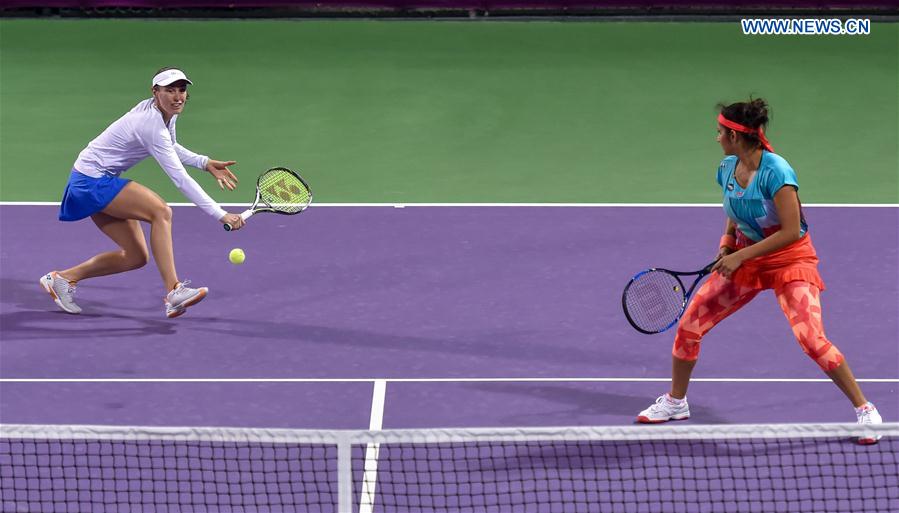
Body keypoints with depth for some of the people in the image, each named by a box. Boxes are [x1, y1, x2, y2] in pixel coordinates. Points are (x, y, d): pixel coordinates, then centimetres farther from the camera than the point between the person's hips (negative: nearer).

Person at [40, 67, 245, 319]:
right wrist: (221, 215, -32)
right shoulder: (153, 126, -27)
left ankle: (62, 278, 17)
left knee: (136, 257, 6)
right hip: (92, 181, -10)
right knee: (161, 211, -27)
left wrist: (206, 163, 4)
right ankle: (173, 292, -31)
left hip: (100, 181, 10)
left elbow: (171, 148, 21)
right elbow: (181, 179, -30)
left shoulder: (168, 113, 0)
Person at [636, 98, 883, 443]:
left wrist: (741, 256, -23)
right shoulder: (727, 168, -2)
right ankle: (675, 402, 25)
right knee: (689, 325, 2)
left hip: (790, 262, -7)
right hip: (744, 258, 7)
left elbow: (791, 232, -25)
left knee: (811, 339, -22)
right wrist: (726, 246, -3)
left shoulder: (776, 172, -25)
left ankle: (865, 410, -6)